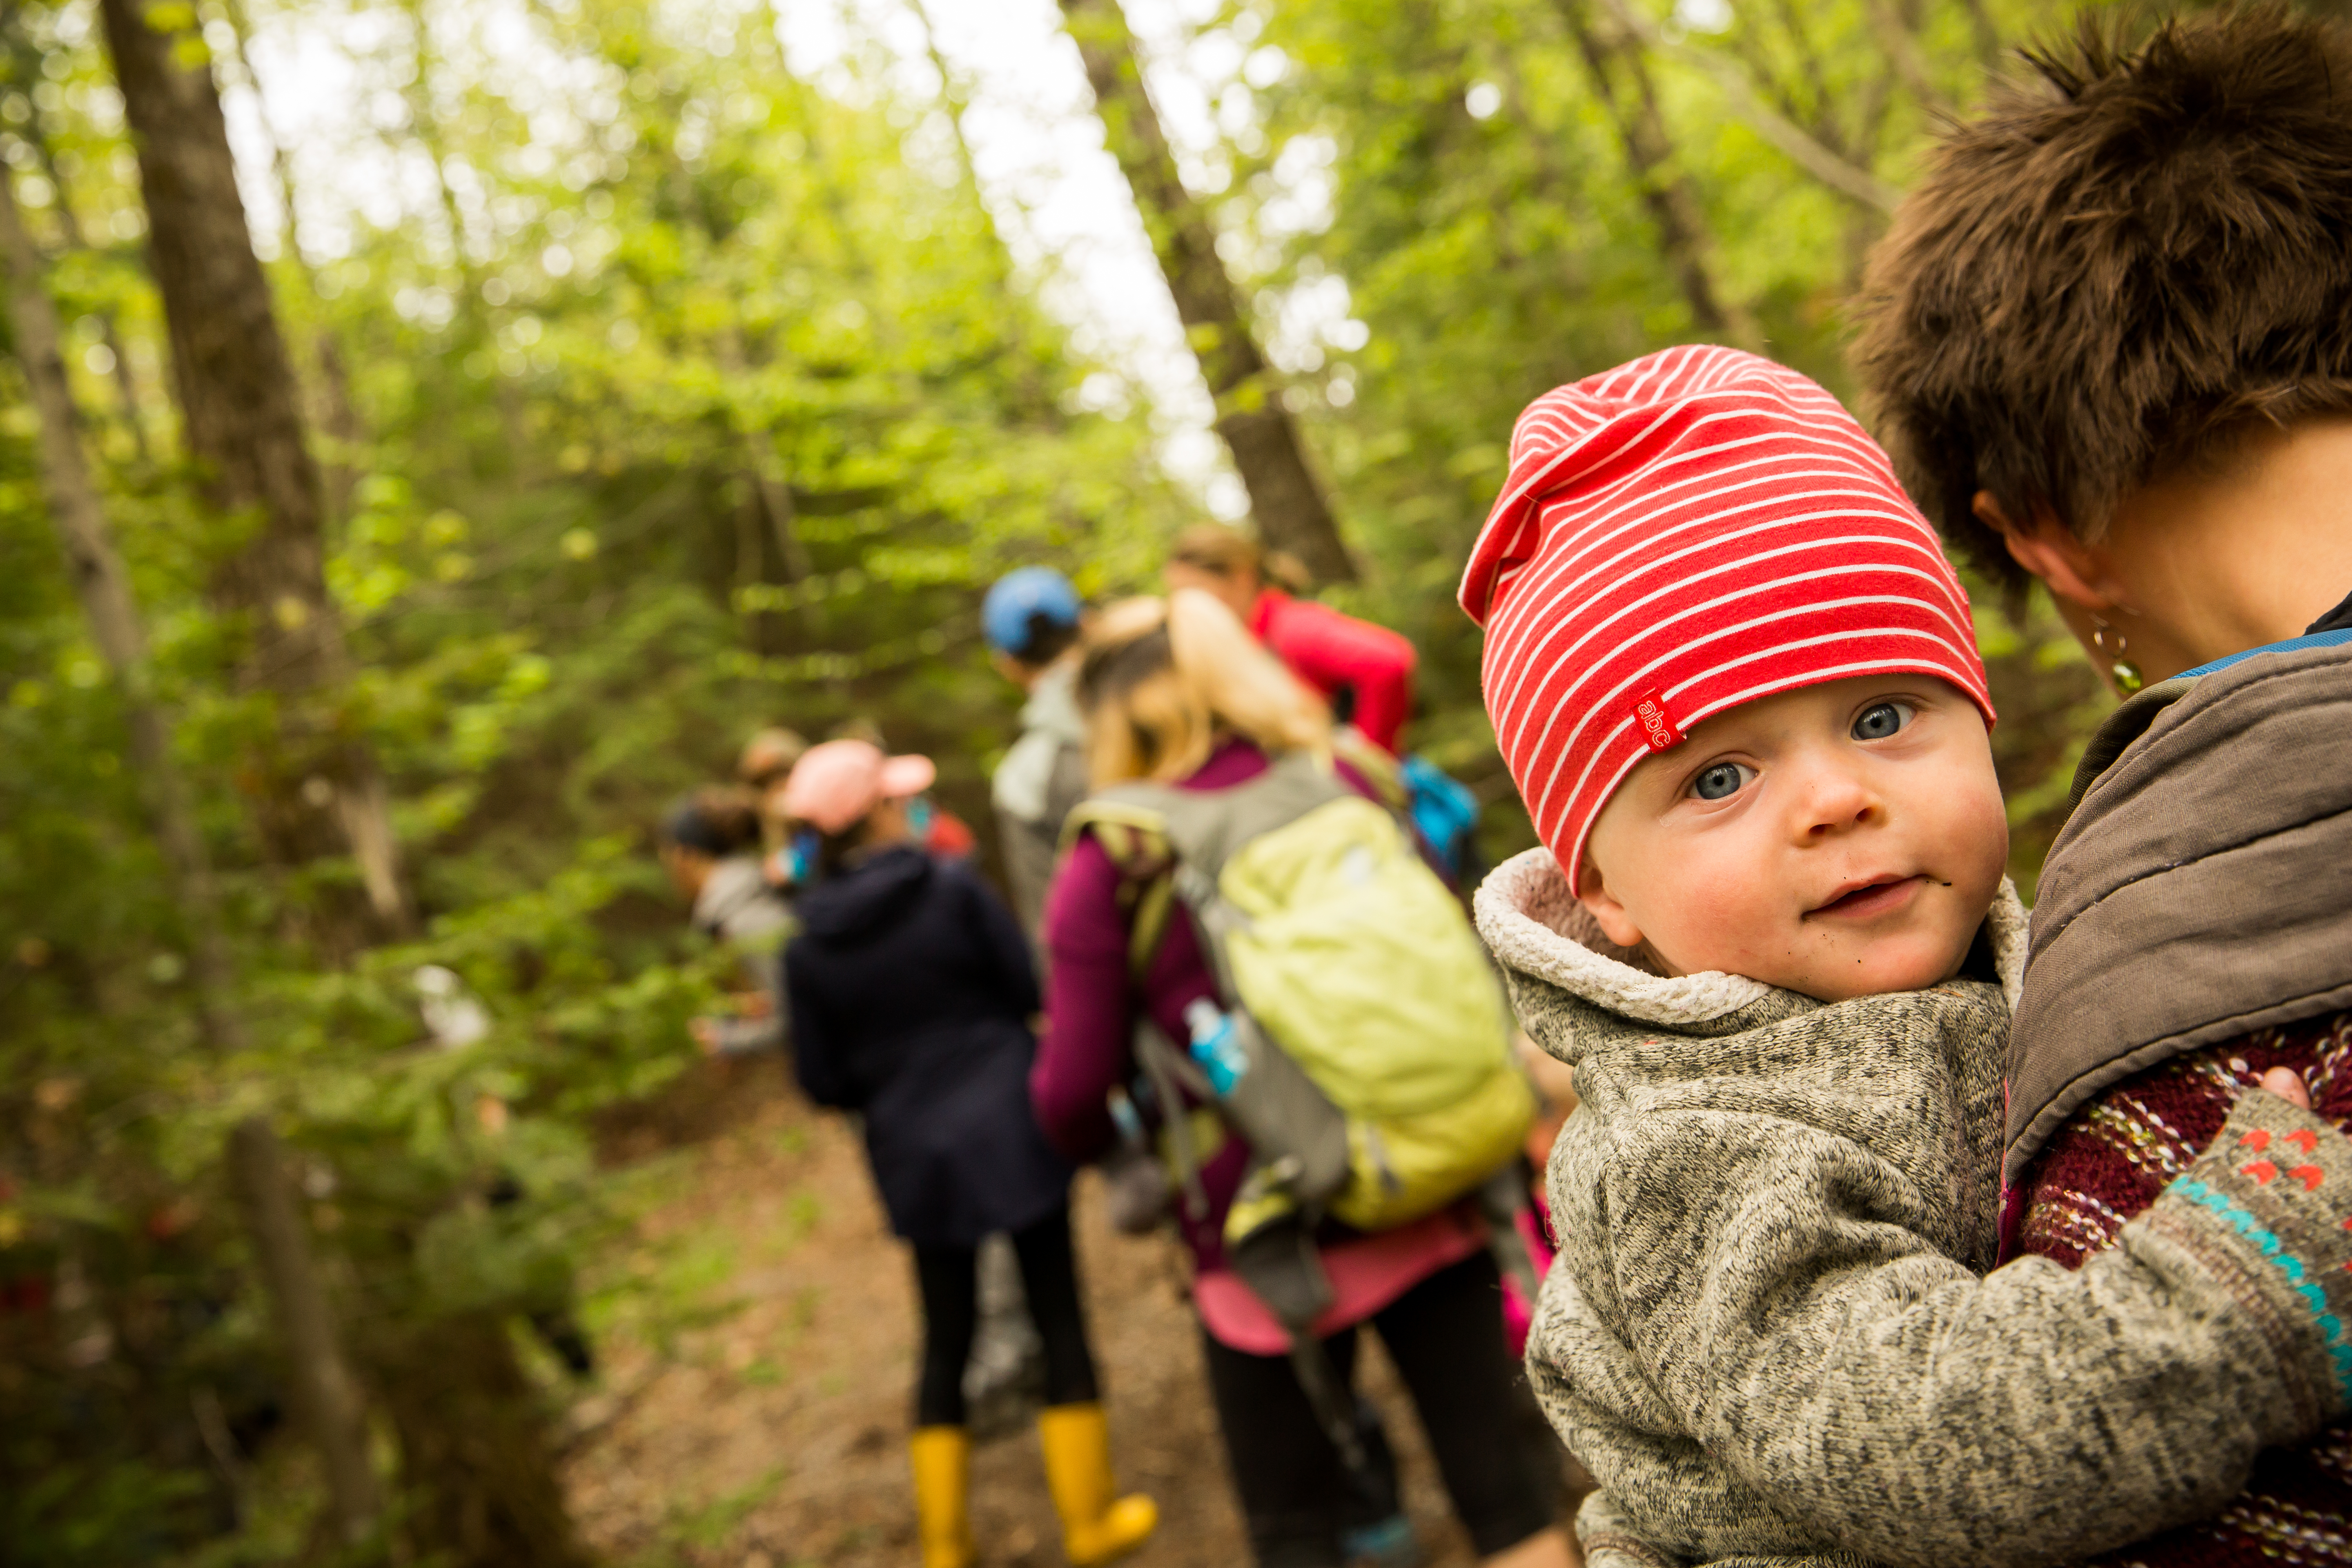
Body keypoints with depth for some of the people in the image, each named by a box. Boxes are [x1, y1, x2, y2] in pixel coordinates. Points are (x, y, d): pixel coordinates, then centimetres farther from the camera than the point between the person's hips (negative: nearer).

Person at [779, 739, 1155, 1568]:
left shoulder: (808, 949, -5)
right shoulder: (954, 890, -13)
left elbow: (823, 1082, 0)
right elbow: (1032, 988, -5)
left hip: (915, 1156, 3)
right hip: (1011, 1129, -3)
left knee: (946, 1342, 17)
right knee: (1059, 1320, 10)